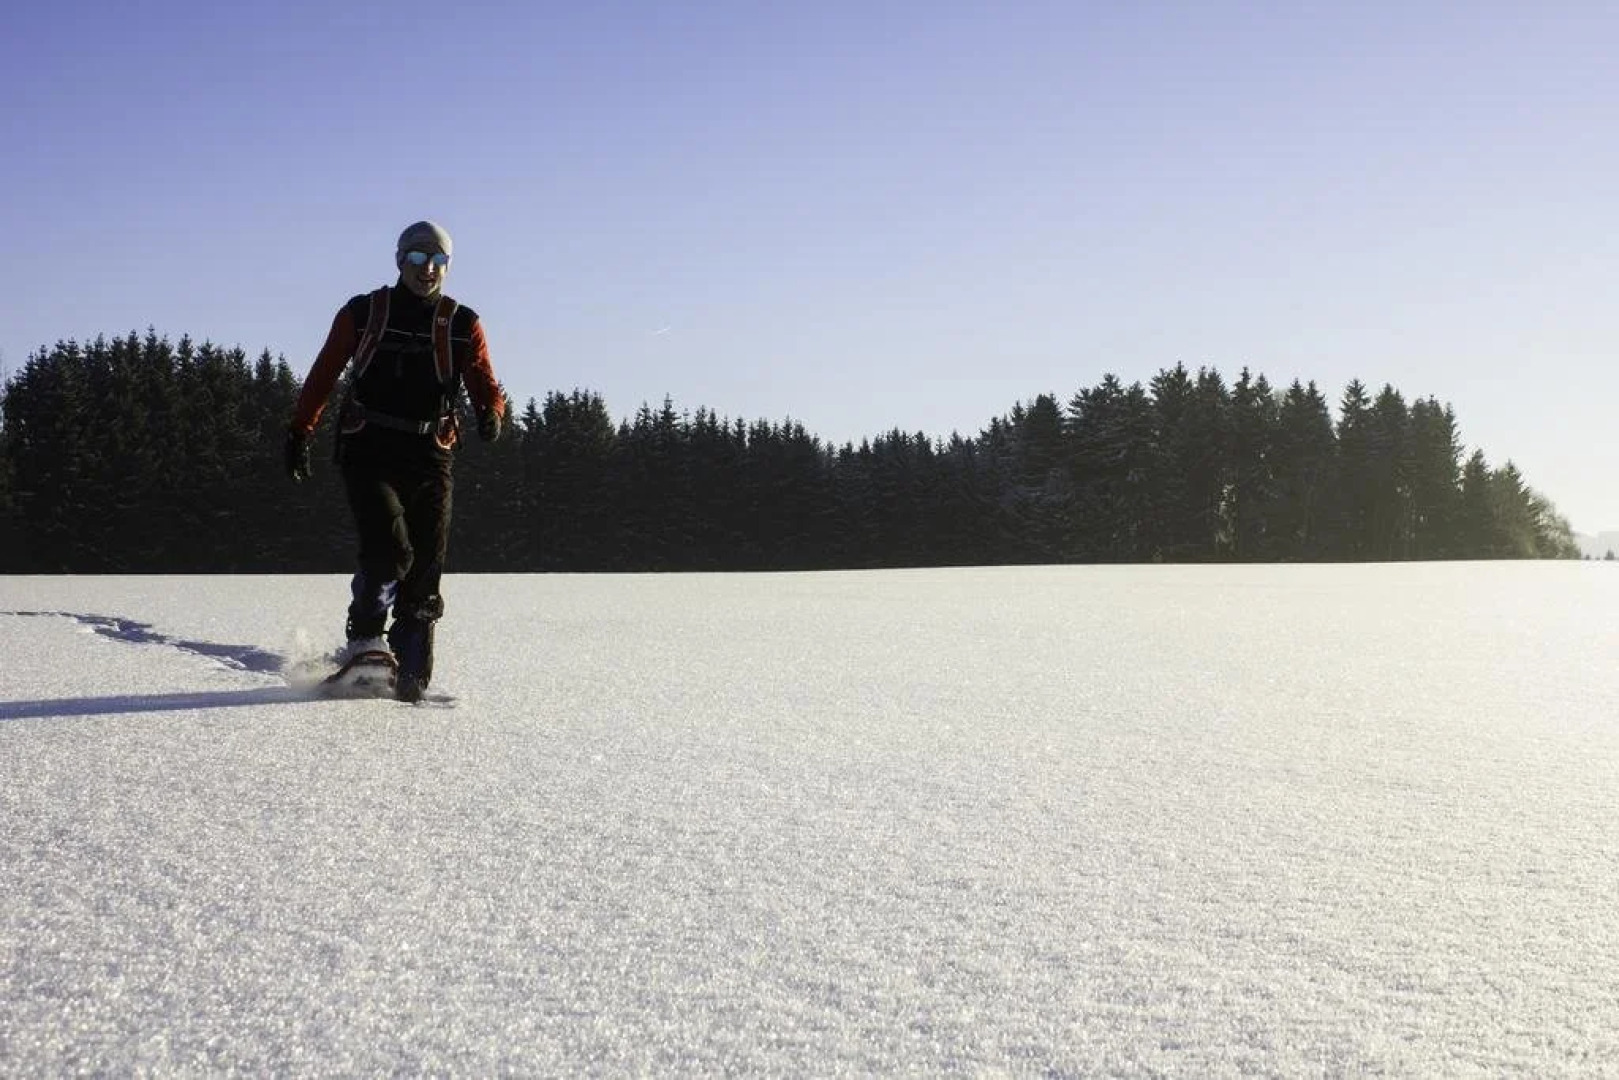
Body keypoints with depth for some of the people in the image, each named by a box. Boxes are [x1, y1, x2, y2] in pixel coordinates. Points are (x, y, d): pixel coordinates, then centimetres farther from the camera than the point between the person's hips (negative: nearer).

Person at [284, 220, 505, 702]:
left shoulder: (462, 324, 9)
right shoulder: (362, 313, 8)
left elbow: (483, 380, 1)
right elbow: (323, 375, 12)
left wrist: (491, 413, -22)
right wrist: (299, 431, 7)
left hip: (429, 458, 2)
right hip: (368, 450, -2)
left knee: (426, 567, -2)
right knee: (389, 547, -21)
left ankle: (410, 674, 7)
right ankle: (364, 638, 0)